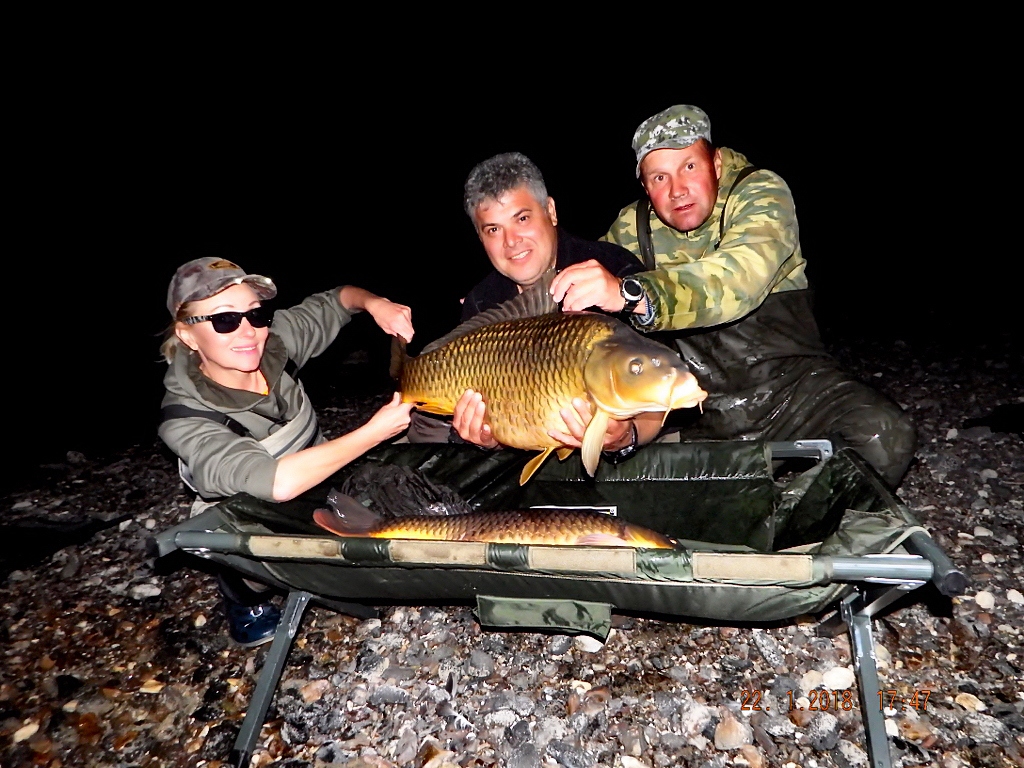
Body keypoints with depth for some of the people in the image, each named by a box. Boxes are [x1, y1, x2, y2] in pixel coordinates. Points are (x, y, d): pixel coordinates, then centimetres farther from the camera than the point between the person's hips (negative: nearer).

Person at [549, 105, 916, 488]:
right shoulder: (631, 228, 1)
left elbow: (738, 278, -32)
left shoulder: (760, 193, -10)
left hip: (787, 383, -2)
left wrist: (632, 294, -49)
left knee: (885, 436, -25)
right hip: (691, 409, 3)